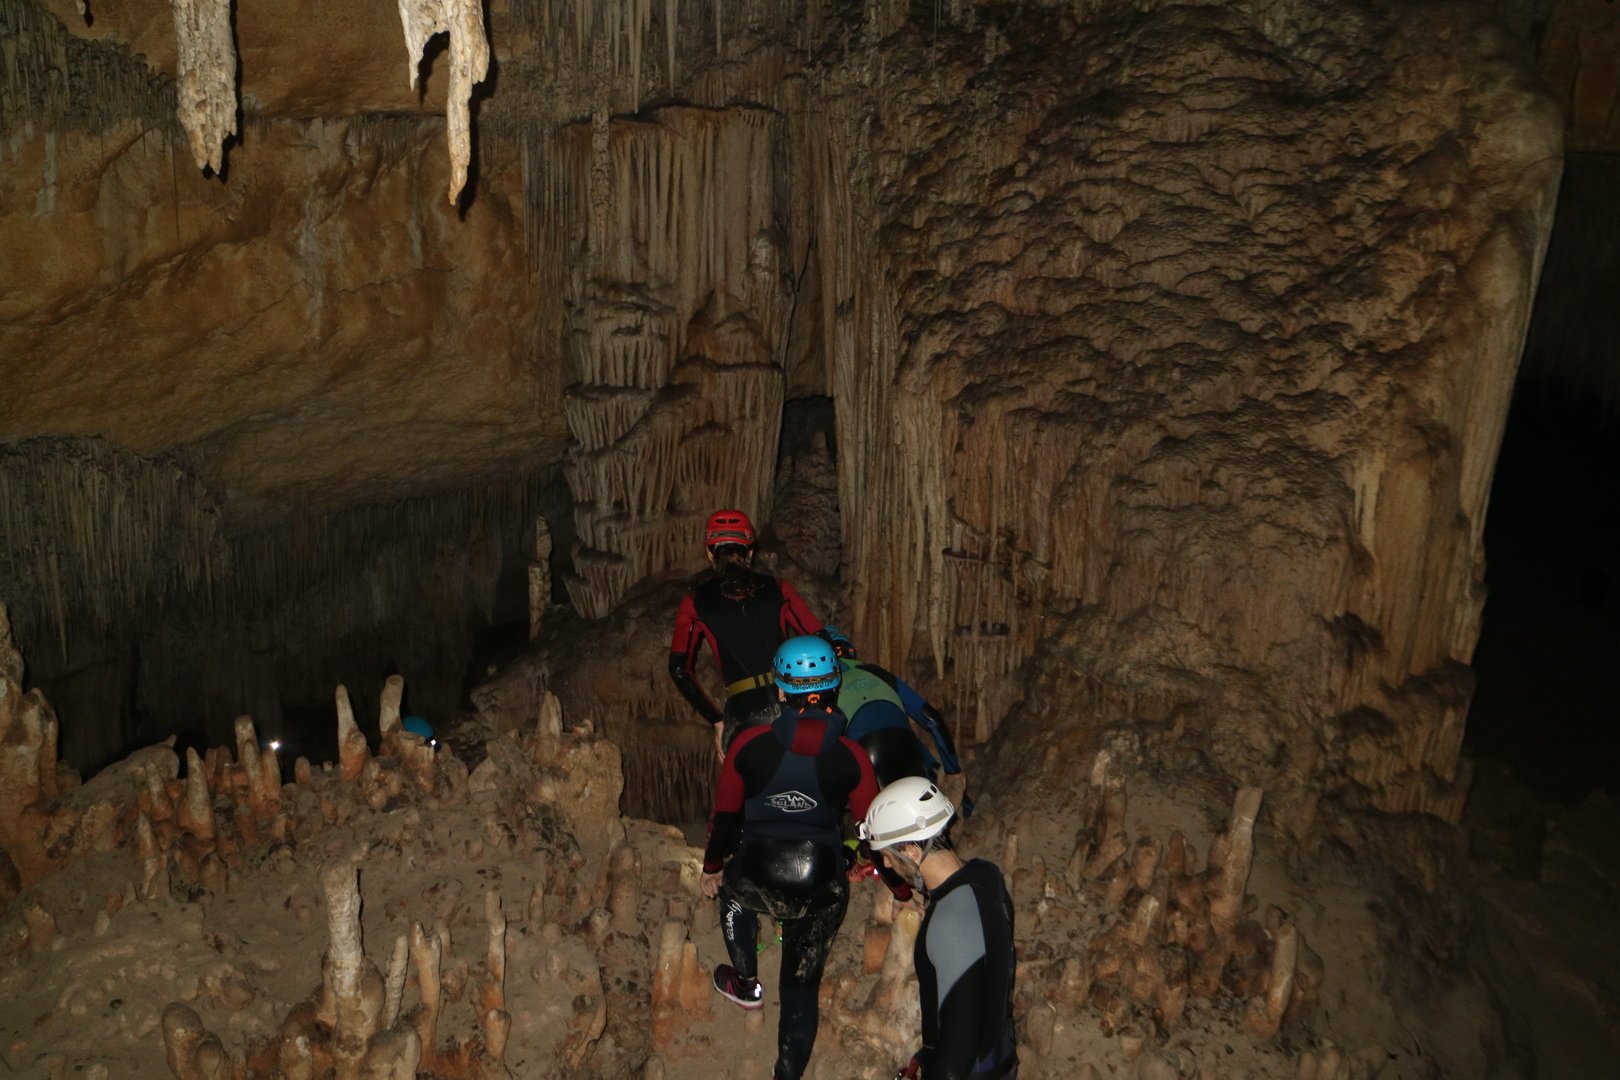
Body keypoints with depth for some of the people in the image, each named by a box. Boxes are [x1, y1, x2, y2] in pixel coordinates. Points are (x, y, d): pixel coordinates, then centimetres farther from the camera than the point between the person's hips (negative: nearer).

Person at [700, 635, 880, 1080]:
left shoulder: (750, 744, -12)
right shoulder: (851, 756, -11)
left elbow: (725, 814, -1)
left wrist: (712, 867, 16)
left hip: (757, 883, -1)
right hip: (821, 891, 1)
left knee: (733, 888, 37)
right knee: (802, 986, 21)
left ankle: (745, 982, 38)